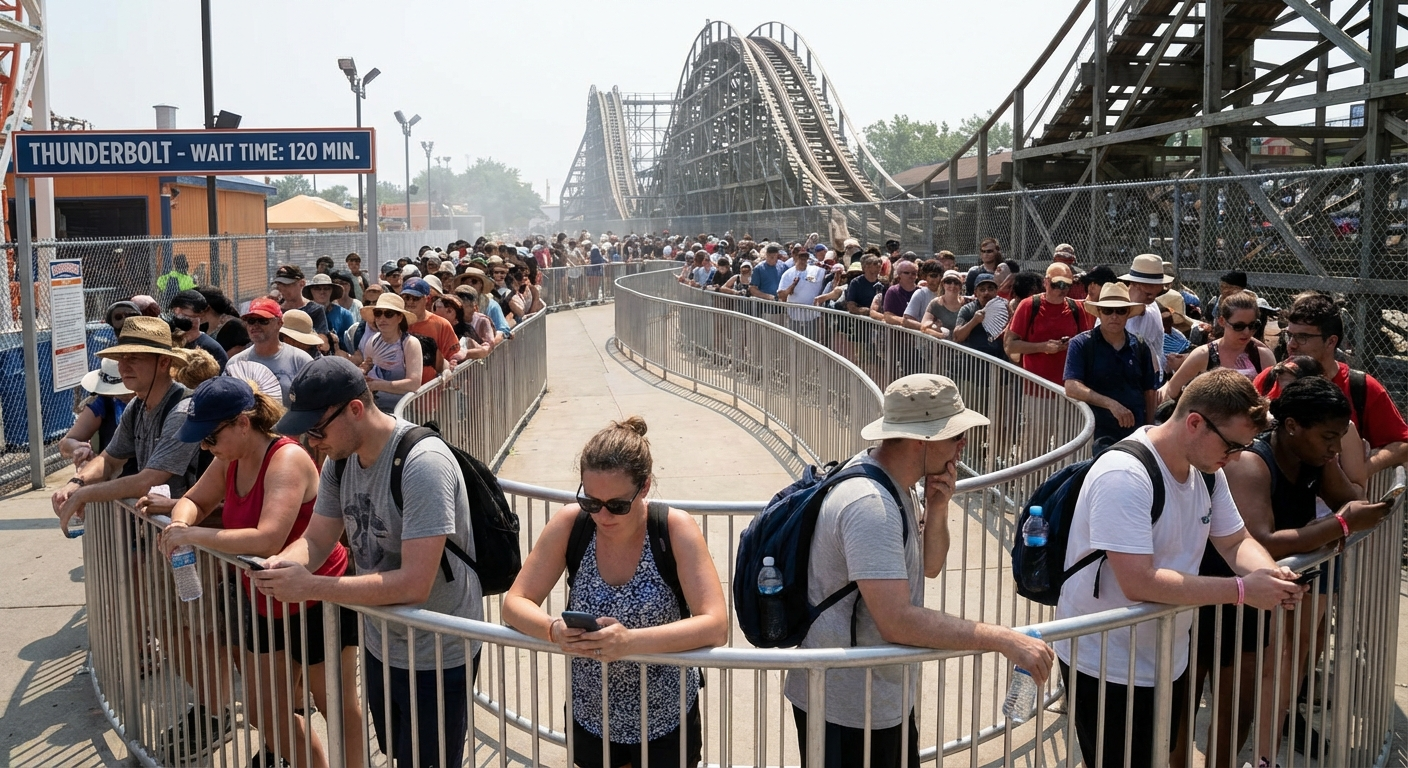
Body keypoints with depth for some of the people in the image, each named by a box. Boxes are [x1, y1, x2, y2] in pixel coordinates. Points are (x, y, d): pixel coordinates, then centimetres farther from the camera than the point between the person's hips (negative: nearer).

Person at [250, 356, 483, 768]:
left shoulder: (422, 463, -29)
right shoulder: (341, 459, -2)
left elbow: (414, 583, -33)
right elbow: (316, 538, 5)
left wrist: (310, 586, -31)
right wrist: (282, 564, -18)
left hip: (436, 659, -8)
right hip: (380, 645, 8)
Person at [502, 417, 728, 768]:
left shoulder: (676, 529, -20)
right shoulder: (570, 523, -14)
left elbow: (716, 626, -27)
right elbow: (515, 603, -10)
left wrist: (630, 640, -41)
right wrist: (554, 630, -33)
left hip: (665, 724, -2)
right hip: (589, 719, 2)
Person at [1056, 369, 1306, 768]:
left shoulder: (1207, 470, 1)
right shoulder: (1123, 477, -28)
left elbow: (1235, 541, 9)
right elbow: (1139, 583, -33)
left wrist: (1272, 575, -14)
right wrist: (1242, 590, -29)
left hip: (1168, 660, 9)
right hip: (1107, 670, -9)